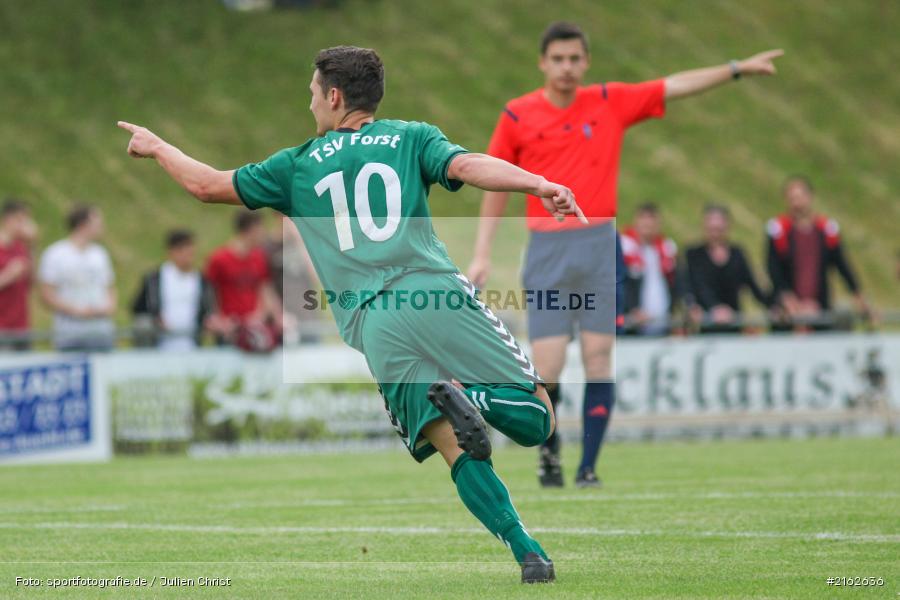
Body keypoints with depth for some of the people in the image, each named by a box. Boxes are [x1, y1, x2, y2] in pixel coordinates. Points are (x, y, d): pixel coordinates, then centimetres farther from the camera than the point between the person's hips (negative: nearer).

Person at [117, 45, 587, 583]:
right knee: (536, 420, 1)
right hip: (439, 296, -1)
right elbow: (468, 166, -4)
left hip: (373, 324, 1)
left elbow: (208, 185, 29)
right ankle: (466, 396, -29)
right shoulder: (411, 137, 16)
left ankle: (526, 550, -18)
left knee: (458, 451, 4)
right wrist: (538, 184, -15)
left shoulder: (299, 166, 20)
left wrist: (157, 147, 45)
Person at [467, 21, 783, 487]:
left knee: (598, 360, -3)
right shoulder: (517, 116, 2)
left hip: (600, 246, 1)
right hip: (547, 251, -1)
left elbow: (676, 86, 10)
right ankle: (549, 447, 18)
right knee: (547, 368, -8)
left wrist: (737, 69, 4)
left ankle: (588, 468, 4)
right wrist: (482, 255, 4)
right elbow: (497, 188, 8)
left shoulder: (611, 103, 6)